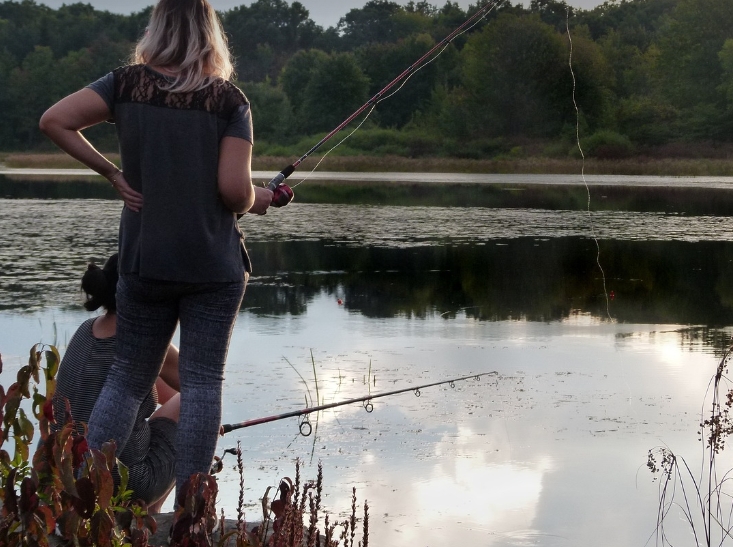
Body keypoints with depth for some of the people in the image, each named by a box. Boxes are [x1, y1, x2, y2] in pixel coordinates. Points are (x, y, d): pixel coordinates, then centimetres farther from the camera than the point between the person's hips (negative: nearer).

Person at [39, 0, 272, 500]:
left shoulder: (127, 84, 0)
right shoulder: (229, 100, -7)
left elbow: (54, 121, -5)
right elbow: (234, 189, -14)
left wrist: (112, 173, 1)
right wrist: (258, 199, 8)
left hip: (144, 261, 3)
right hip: (215, 265, -2)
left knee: (127, 379, 13)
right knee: (203, 382, 2)